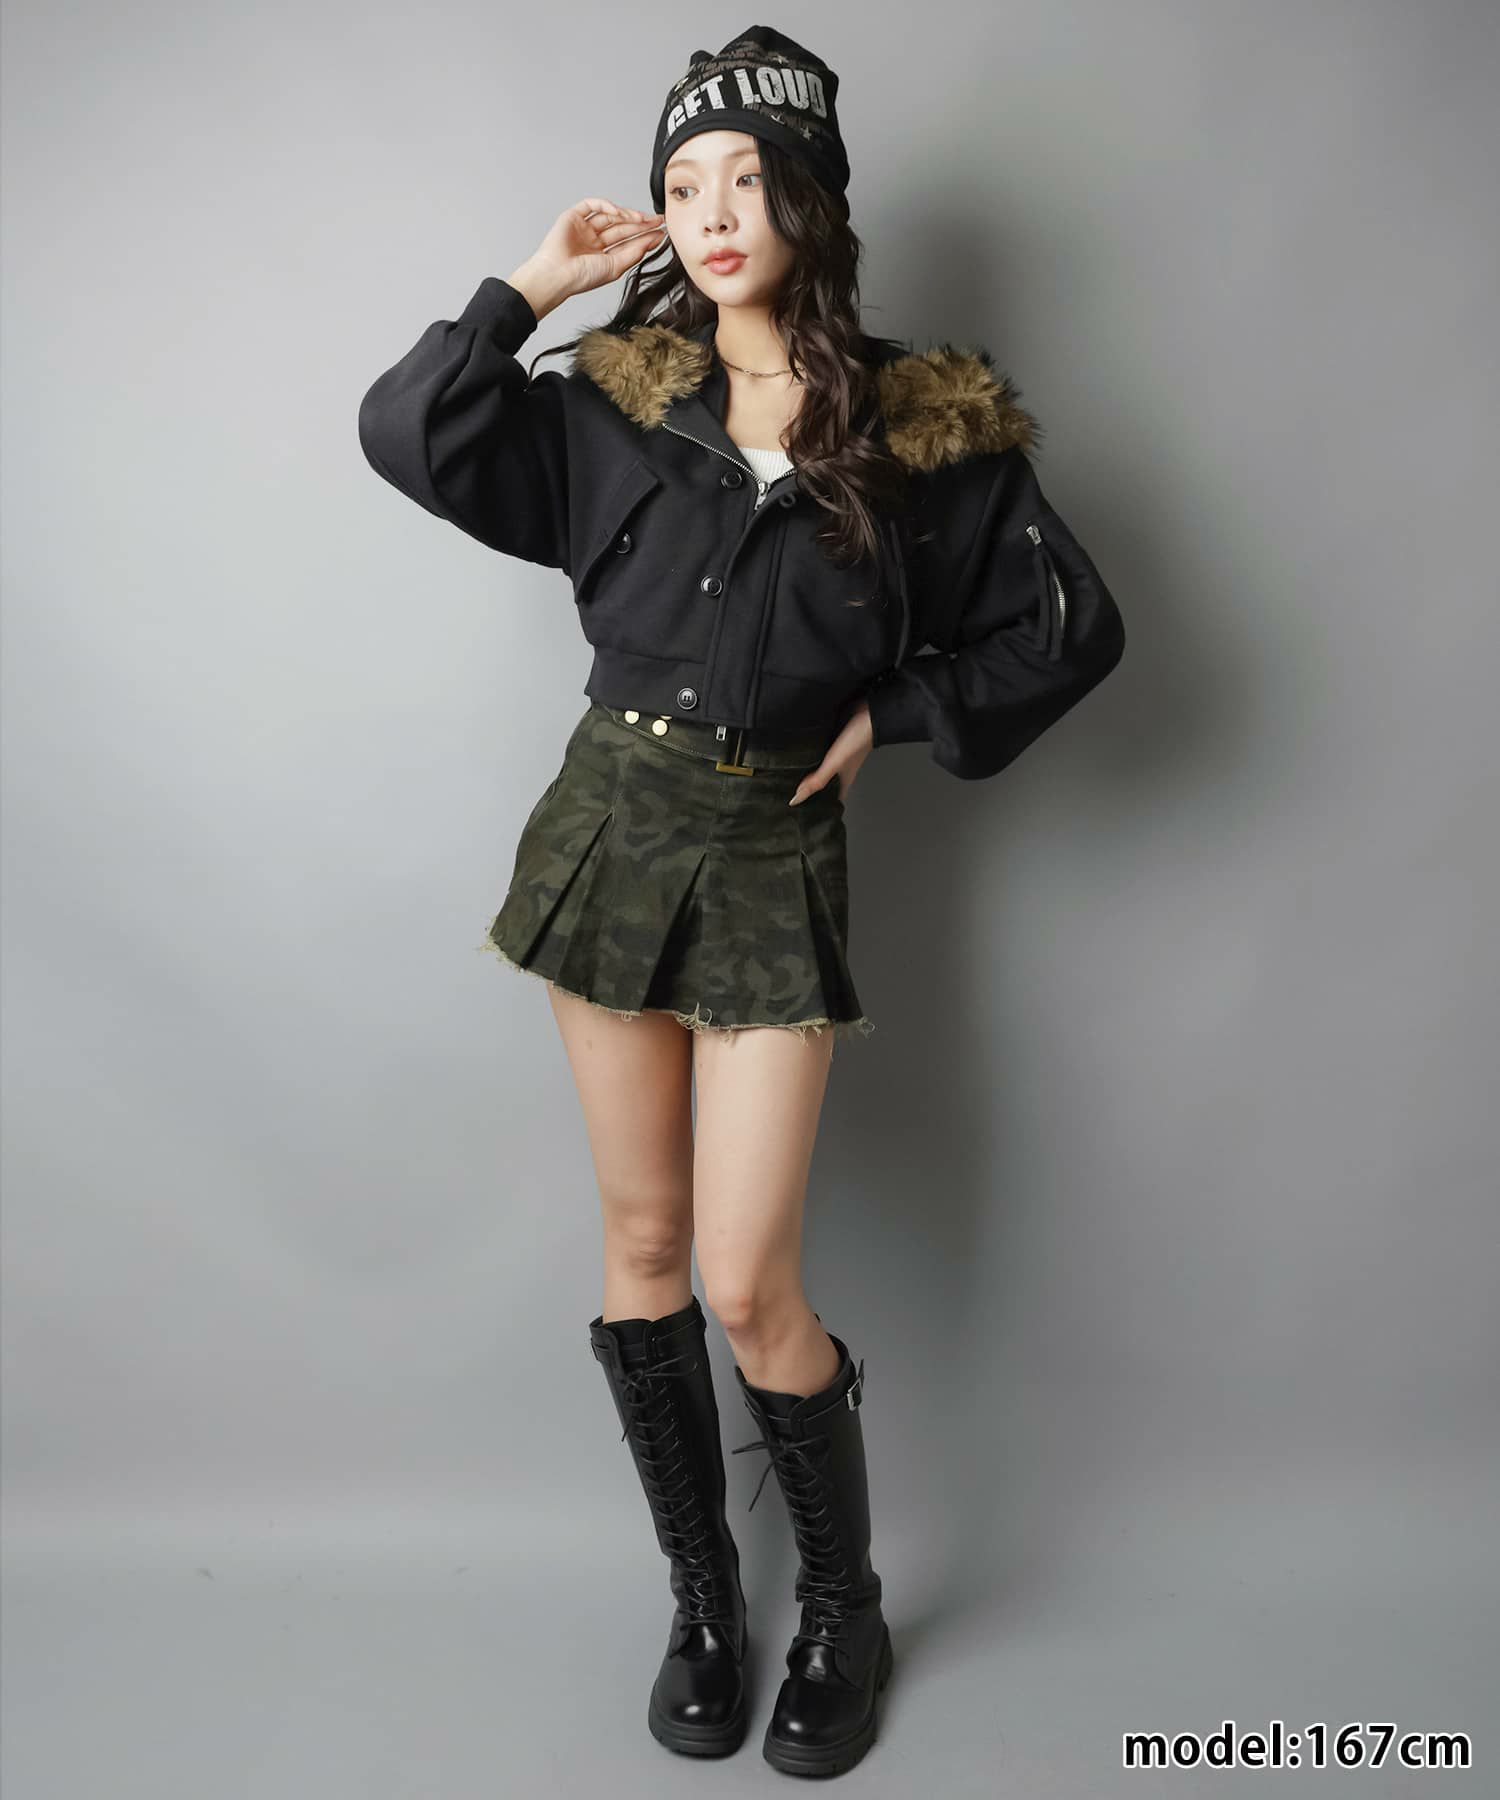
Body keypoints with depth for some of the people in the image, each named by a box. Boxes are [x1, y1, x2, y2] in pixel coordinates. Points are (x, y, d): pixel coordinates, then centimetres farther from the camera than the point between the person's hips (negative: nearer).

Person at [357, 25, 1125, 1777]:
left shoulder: (926, 424, 0)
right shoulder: (617, 397, 6)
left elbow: (1072, 626, 3)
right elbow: (407, 433, 3)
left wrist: (887, 712, -3)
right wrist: (532, 285, 1)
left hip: (773, 857, -3)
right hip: (612, 824, 3)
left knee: (748, 1286, -4)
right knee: (641, 1243, 9)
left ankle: (843, 1614, 24)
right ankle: (701, 1599, 30)